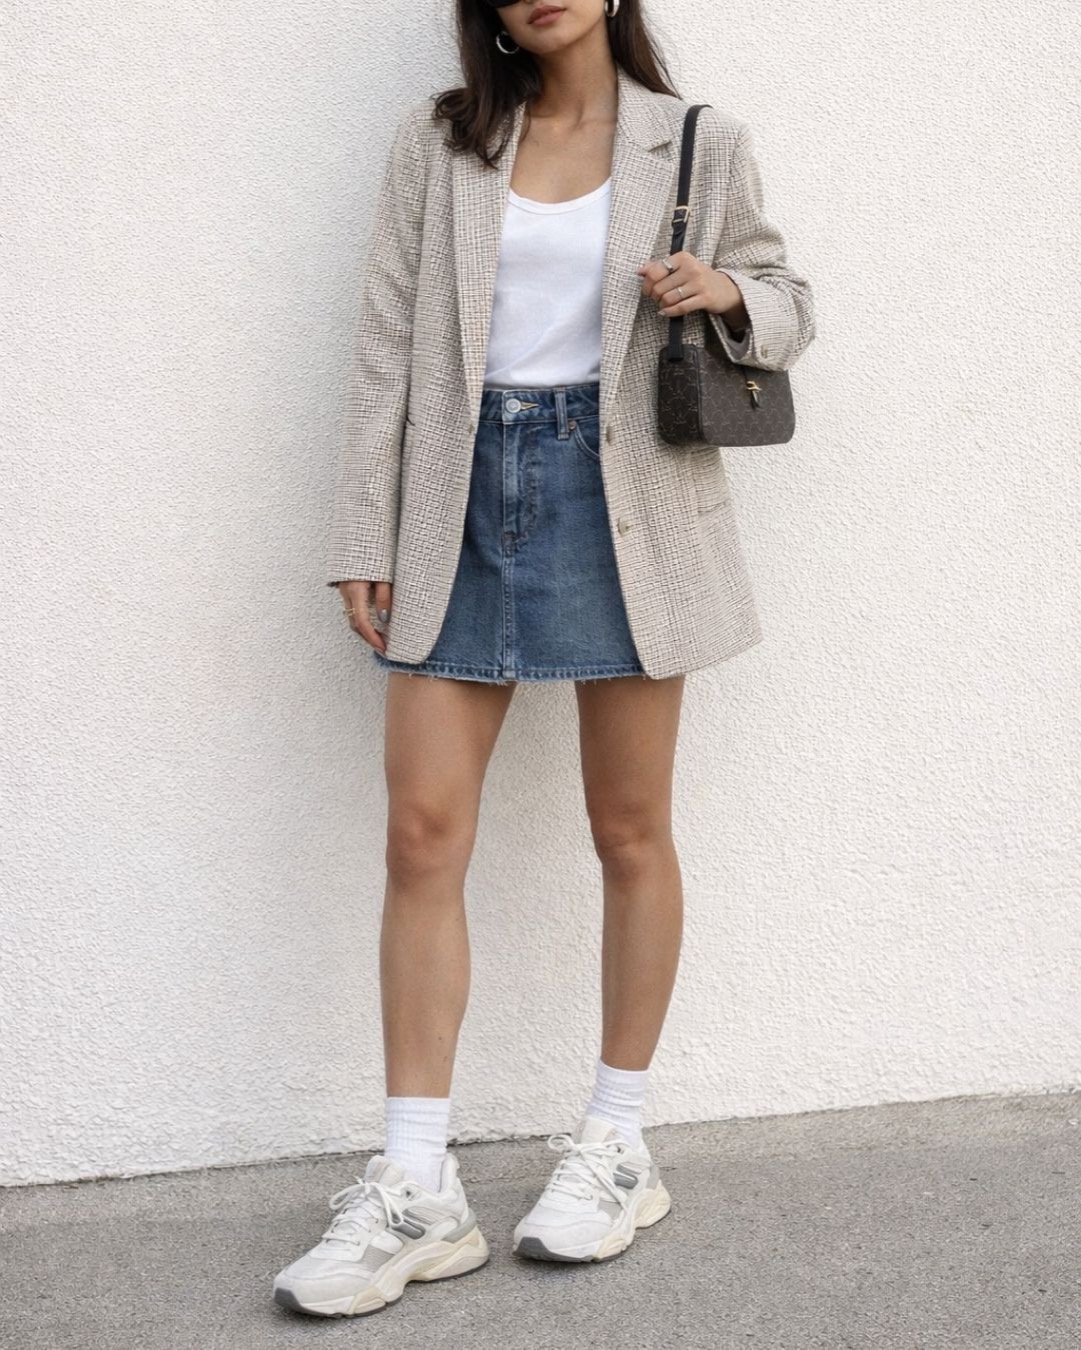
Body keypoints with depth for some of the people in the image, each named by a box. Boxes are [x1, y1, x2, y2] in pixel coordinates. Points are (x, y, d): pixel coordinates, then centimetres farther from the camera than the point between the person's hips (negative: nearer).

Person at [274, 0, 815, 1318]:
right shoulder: (438, 141, 8)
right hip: (463, 495, 2)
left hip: (621, 498, -1)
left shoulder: (698, 143, 4)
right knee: (423, 830, -3)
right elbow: (389, 342, 6)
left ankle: (618, 1144, 22)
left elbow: (786, 306, 14)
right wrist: (363, 537, 1)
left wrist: (729, 293, -10)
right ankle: (417, 1190, 4)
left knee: (629, 828, 5)